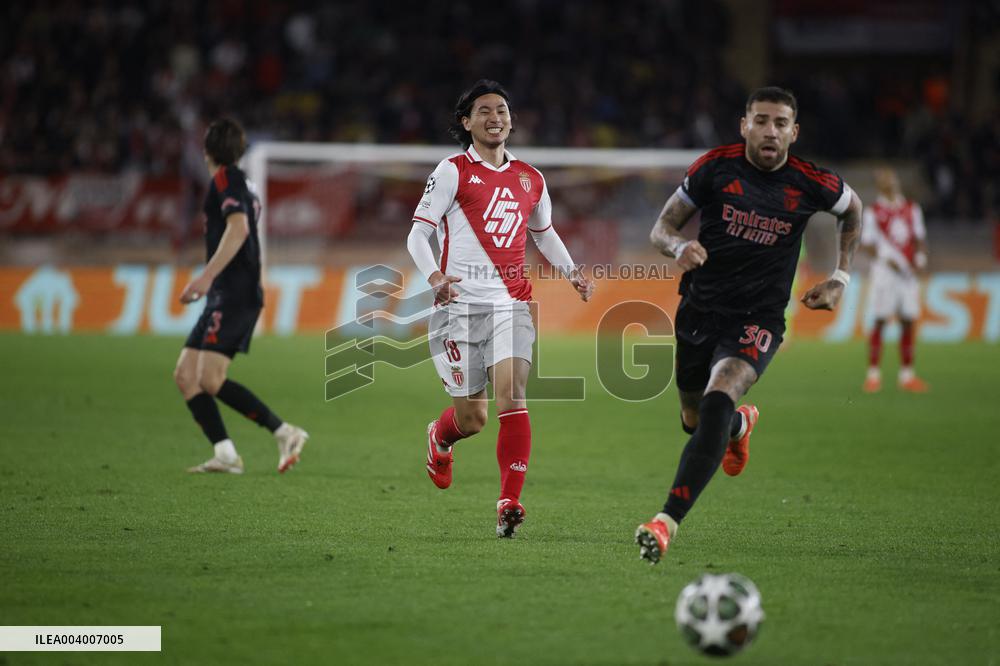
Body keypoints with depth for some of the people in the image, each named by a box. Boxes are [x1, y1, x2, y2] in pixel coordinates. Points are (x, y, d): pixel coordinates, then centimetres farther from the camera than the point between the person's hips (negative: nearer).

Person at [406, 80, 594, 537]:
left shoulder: (531, 179, 13)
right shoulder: (453, 171, -1)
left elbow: (544, 233, 30)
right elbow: (418, 234, -4)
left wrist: (571, 271, 14)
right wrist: (434, 277, -22)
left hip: (511, 305, 3)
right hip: (460, 306, -3)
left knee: (511, 396, -18)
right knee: (471, 419, 1)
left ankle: (509, 504, -19)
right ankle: (439, 438, 38)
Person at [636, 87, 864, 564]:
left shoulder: (812, 184, -6)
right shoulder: (714, 167, -5)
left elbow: (852, 208, 18)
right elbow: (661, 228, 2)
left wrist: (840, 279, 11)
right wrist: (680, 248, -22)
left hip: (758, 320, -3)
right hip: (699, 309, 3)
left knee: (717, 400, -29)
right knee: (694, 421, 17)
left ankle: (667, 521, -35)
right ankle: (741, 423, 57)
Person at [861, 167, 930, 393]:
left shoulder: (912, 209, 12)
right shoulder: (873, 212, -2)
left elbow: (919, 237, 17)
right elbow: (866, 244, -4)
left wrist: (920, 258, 0)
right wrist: (887, 258, -16)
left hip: (909, 272, 5)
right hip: (885, 271, -5)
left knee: (908, 322, 5)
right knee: (880, 321, -5)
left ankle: (907, 375, 11)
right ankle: (873, 375, -1)